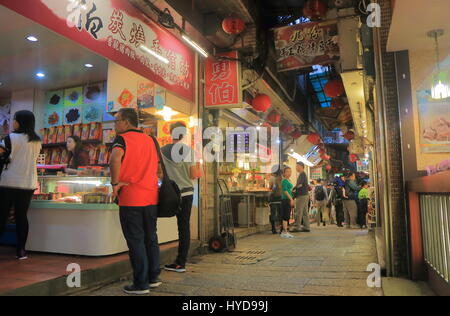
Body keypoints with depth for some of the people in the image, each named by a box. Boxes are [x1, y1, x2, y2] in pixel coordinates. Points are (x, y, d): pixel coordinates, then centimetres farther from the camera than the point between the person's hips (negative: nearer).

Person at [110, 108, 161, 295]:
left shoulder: (122, 139, -6)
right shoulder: (149, 140, 13)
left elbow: (116, 157, -27)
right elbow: (158, 167, 16)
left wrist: (115, 183, -18)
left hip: (130, 199, -6)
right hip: (151, 197, 6)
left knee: (136, 241, 3)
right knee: (150, 238, 16)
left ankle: (141, 284, 11)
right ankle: (153, 277, 27)